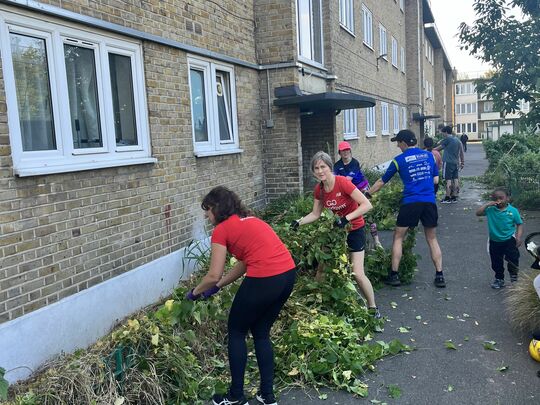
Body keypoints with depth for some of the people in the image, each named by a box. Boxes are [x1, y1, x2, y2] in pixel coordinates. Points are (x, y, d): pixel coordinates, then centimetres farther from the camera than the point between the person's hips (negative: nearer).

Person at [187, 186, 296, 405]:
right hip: (287, 274, 8)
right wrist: (217, 287, 29)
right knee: (261, 333, 23)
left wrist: (195, 292, 18)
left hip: (263, 280, -8)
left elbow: (213, 275, -1)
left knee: (236, 332, 15)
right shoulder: (249, 221, 23)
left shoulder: (221, 230, 0)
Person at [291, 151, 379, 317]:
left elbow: (366, 205, -28)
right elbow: (315, 214, 2)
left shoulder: (342, 182, -26)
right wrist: (299, 222, -13)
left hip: (354, 230, -6)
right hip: (337, 230, 6)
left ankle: (373, 308, 13)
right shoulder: (319, 189, -6)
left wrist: (346, 218, -35)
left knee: (358, 274, -8)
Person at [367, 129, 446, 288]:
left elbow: (382, 181, 9)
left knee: (398, 238, 10)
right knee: (432, 239, 15)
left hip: (410, 202, -3)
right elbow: (436, 180, 14)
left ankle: (394, 275, 9)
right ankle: (439, 276, 12)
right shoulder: (429, 155, 10)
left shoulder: (399, 160, 2)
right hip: (430, 202, 3)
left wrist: (368, 194, 20)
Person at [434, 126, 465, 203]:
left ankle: (447, 198, -3)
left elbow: (439, 147, 2)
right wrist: (462, 162, 22)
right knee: (455, 179, 8)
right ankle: (454, 197, 13)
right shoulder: (457, 140, 14)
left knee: (448, 180, -5)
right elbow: (461, 152, 17)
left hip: (448, 162, -8)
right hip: (456, 163, 8)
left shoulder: (447, 139, -8)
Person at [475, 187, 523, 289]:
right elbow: (478, 213, -14)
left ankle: (514, 276, 26)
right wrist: (487, 204, -19)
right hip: (494, 241, 2)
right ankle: (499, 279, 32)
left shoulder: (513, 210, -10)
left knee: (513, 259, 0)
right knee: (496, 263, 13)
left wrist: (518, 237, -15)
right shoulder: (490, 210, -7)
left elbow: (519, 224, -6)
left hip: (509, 240, -2)